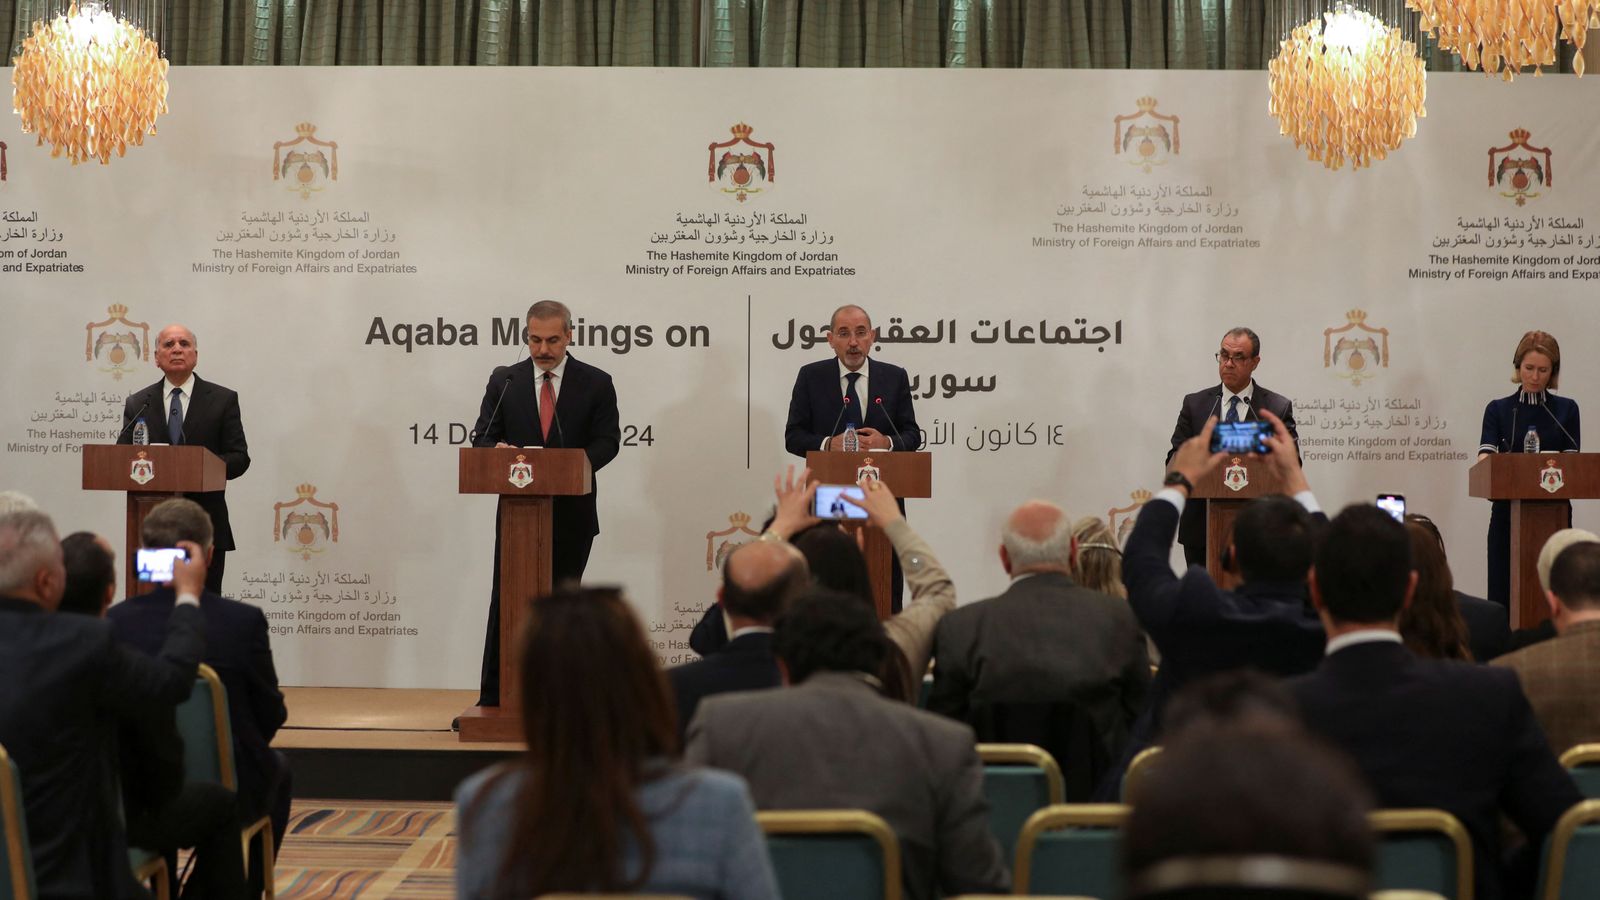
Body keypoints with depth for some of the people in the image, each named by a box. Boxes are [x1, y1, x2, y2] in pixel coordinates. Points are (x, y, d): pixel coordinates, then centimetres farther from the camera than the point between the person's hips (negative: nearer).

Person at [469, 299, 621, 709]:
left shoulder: (596, 383, 2)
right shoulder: (504, 381, 6)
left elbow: (607, 440, -2)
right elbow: (482, 437, 5)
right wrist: (498, 450, -18)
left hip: (571, 513, -1)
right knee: (505, 603, 0)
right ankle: (492, 700, 3)